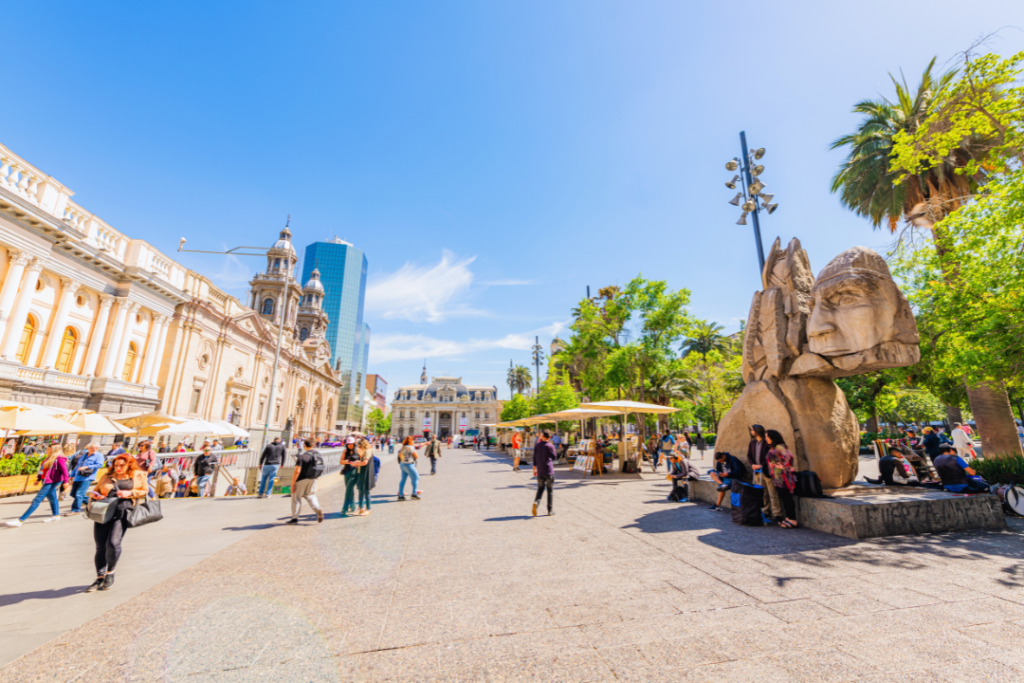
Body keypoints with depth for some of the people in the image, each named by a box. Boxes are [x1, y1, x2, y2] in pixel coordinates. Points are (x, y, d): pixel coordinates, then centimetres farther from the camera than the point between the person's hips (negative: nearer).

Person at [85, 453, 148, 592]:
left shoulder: (138, 475, 11)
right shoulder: (107, 476, 18)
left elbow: (145, 491, 8)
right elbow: (96, 490, 24)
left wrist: (130, 493, -7)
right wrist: (95, 496, 2)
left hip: (122, 512, -3)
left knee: (113, 543, -15)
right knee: (100, 547, 3)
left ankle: (110, 573, 9)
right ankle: (100, 578, 19)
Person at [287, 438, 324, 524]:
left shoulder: (302, 456, -18)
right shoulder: (318, 454, 2)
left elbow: (297, 471, -22)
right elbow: (321, 469, 9)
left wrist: (292, 484, -14)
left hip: (302, 479, -5)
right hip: (313, 479, 5)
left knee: (296, 497, 11)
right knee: (310, 495, 17)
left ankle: (294, 518, 18)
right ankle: (318, 509, -7)